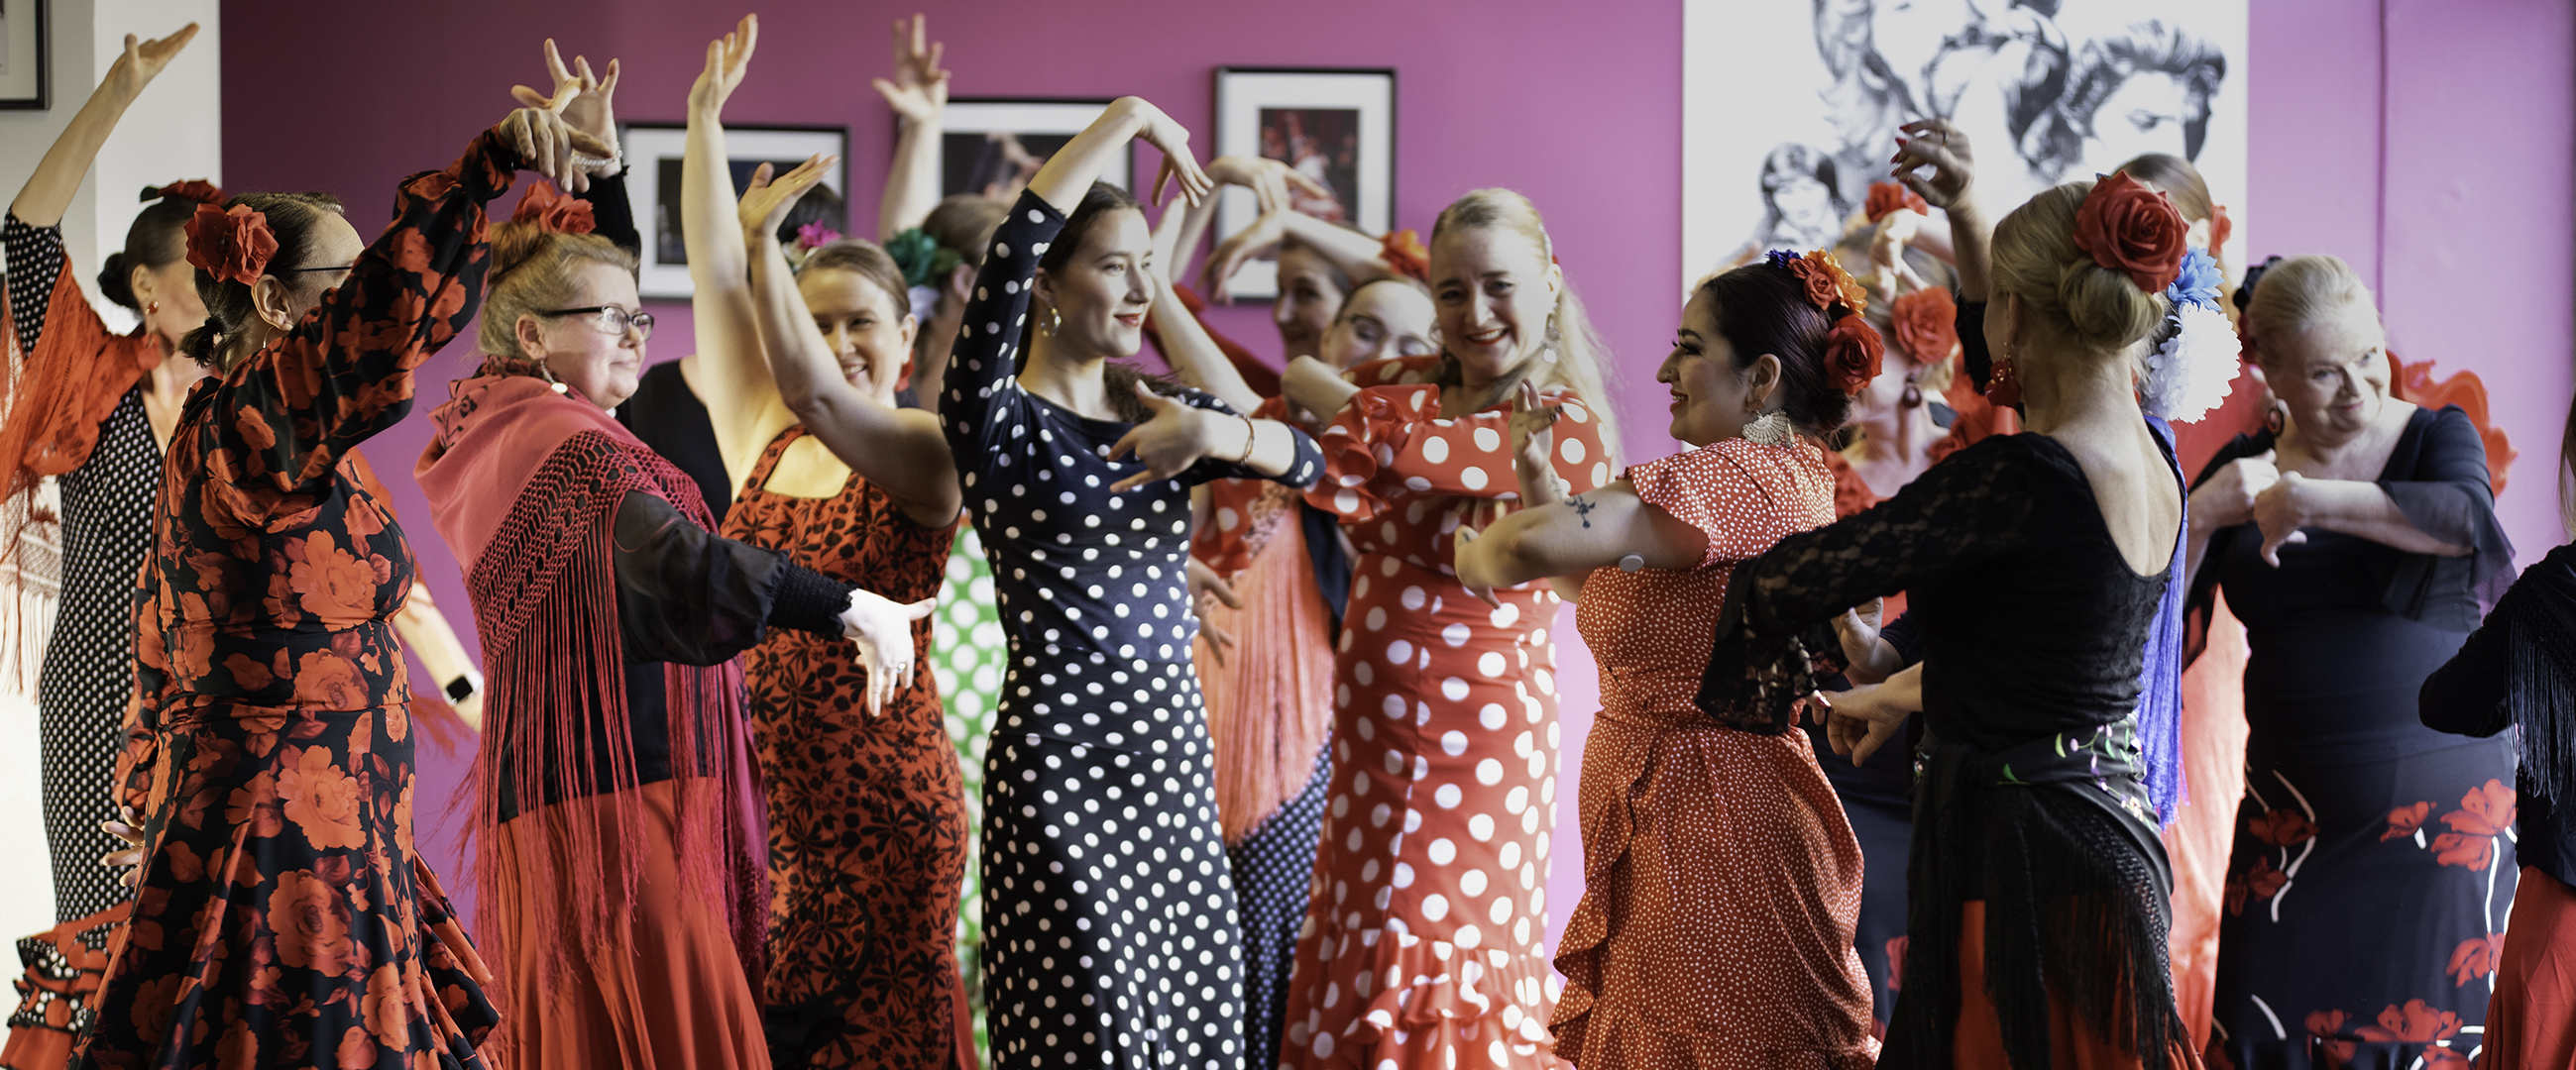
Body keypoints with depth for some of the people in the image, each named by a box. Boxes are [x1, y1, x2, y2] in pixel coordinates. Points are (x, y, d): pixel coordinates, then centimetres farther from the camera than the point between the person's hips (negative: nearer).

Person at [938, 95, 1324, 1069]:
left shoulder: (1160, 412, 13)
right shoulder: (999, 421, -5)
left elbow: (1305, 460, -1)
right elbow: (1009, 255, -21)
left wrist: (1216, 434, -22)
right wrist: (1126, 121, -15)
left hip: (1173, 748, 6)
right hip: (1059, 752, -6)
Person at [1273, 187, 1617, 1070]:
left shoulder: (1569, 427, -11)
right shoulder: (1409, 385, 8)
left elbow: (1399, 446, -23)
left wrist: (1325, 394, -6)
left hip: (1474, 747, -6)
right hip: (1372, 737, 6)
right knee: (1353, 995, 10)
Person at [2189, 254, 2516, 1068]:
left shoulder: (2437, 438, 2)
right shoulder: (2242, 472, 8)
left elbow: (2465, 518, -22)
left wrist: (2309, 500, -28)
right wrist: (2201, 515, -15)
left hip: (2441, 800, -2)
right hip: (2294, 813, 2)